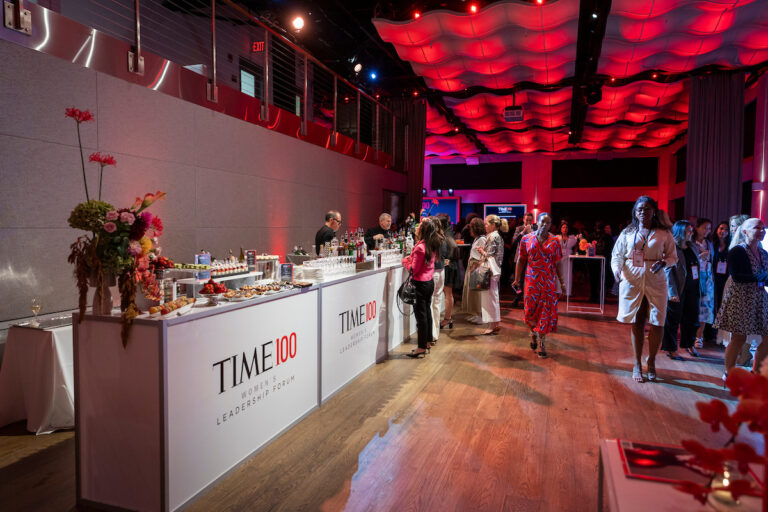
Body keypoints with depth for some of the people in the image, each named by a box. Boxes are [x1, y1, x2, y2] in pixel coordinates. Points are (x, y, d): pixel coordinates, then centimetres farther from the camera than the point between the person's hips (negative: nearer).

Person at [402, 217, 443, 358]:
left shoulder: (420, 247, -21)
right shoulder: (432, 245, 5)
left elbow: (414, 269, -17)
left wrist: (405, 261, -2)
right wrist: (411, 259, 8)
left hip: (421, 284, -9)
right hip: (430, 282, 9)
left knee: (421, 315, -2)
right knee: (427, 312, 17)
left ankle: (422, 348, 5)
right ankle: (428, 342, 27)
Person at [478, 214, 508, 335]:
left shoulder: (492, 237, -15)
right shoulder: (498, 236, 15)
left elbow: (489, 256, -18)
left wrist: (482, 251, -2)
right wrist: (483, 251, 7)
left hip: (490, 270, -10)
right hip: (495, 270, 10)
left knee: (490, 296, -3)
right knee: (493, 297, 14)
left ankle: (493, 325, 3)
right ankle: (496, 324, 20)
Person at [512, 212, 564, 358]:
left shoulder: (554, 241, 3)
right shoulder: (526, 239, 1)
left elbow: (557, 264, 4)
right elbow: (521, 260, 3)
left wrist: (561, 282, 1)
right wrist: (517, 280, -2)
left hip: (549, 282, 0)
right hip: (532, 281, 0)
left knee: (546, 313, 1)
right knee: (530, 312, 5)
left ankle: (541, 342, 13)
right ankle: (533, 333, 35)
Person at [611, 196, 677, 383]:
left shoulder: (664, 234, 5)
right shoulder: (627, 233, 6)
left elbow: (673, 256, 8)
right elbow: (617, 255, 4)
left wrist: (663, 262, -14)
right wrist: (617, 270, -15)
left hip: (655, 282, 0)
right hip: (632, 281, 0)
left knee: (658, 323, -1)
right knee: (636, 323, 6)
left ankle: (651, 362, 19)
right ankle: (637, 364, 17)